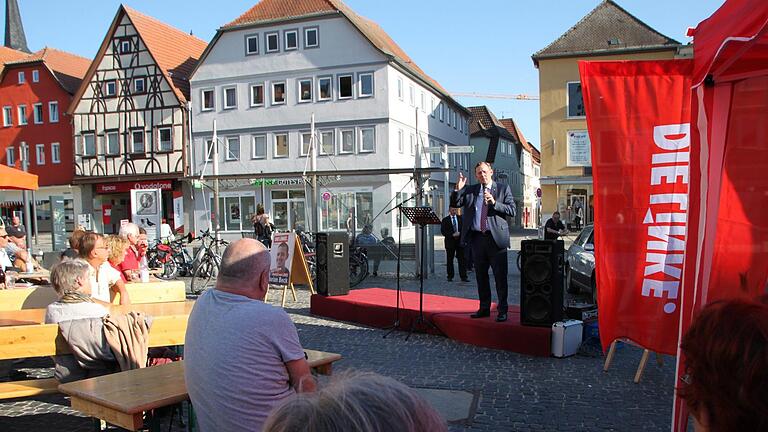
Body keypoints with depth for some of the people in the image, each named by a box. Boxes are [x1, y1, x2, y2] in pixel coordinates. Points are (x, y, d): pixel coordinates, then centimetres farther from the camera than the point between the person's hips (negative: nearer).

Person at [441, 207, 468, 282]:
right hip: (450, 242, -1)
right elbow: (443, 231, -4)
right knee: (449, 260, 3)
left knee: (462, 259, -3)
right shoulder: (445, 220, 4)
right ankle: (450, 276, 12)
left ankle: (463, 277, -2)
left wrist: (459, 233, -10)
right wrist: (452, 235, -14)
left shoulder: (461, 218, 11)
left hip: (460, 241, 1)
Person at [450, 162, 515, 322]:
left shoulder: (503, 189, 5)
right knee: (481, 276, 11)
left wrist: (494, 203, -15)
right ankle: (484, 308, 22)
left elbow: (512, 211, -3)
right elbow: (454, 204, 7)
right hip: (476, 238, 4)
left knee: (500, 276, -2)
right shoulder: (469, 190, 12)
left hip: (496, 237, -3)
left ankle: (502, 310, 6)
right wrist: (457, 189, -9)